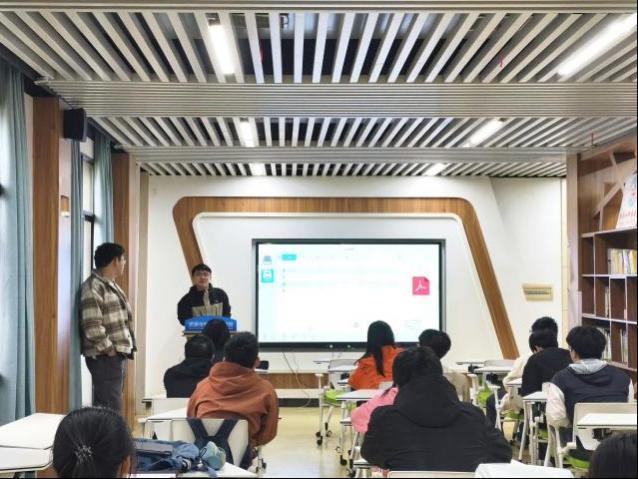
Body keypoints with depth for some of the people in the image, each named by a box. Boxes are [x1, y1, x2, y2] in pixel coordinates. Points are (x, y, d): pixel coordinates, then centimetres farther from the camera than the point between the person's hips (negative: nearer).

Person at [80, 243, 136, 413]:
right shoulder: (93, 287, -14)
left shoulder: (111, 285, 17)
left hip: (119, 355, 10)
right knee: (111, 409, -10)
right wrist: (109, 349, -16)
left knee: (108, 406, 14)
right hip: (104, 357, -10)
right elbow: (92, 326, -21)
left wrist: (124, 349, 14)